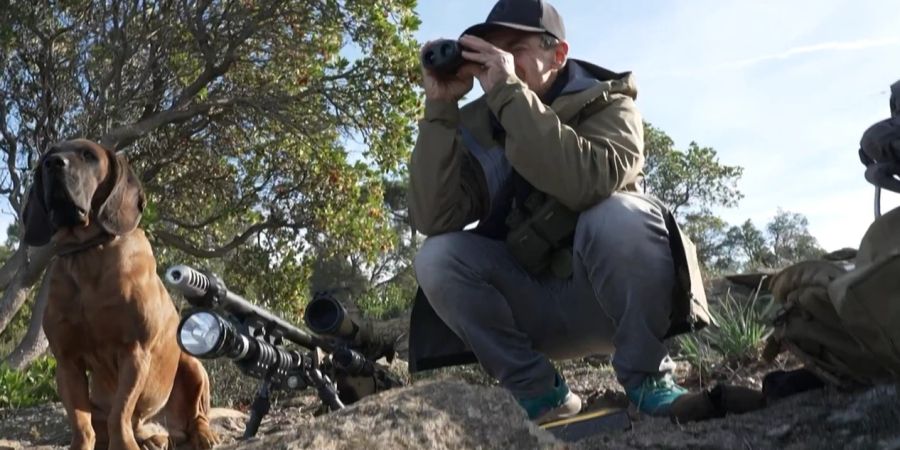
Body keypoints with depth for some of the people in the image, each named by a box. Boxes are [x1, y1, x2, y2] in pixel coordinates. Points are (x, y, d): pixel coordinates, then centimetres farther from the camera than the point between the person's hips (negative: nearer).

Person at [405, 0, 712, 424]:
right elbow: (434, 219, -17)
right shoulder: (477, 127, -3)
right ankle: (539, 392, -6)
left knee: (622, 214, -33)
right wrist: (440, 108, -20)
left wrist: (508, 94, -33)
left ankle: (647, 376, -11)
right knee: (436, 258, -19)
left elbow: (592, 183, -34)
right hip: (538, 308, 3)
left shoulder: (606, 104, -10)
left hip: (613, 296, -3)